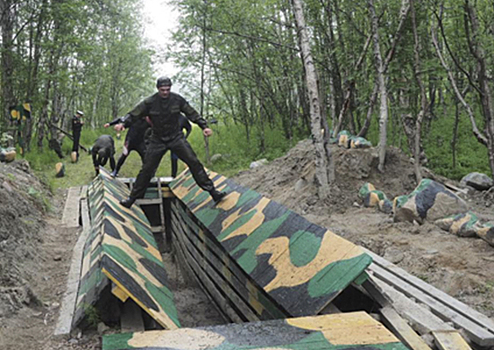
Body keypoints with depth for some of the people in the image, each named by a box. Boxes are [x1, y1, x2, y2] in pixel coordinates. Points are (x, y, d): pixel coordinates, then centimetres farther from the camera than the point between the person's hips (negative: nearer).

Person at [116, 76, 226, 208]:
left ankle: (211, 190, -5)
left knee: (194, 162, -10)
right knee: (147, 169, 1)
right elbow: (134, 114, -9)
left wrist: (204, 126, -6)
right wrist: (123, 124, -27)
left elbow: (192, 113, 0)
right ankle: (133, 197, 15)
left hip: (176, 137, 1)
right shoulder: (149, 102, -11)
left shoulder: (177, 99, -7)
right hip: (157, 140, 0)